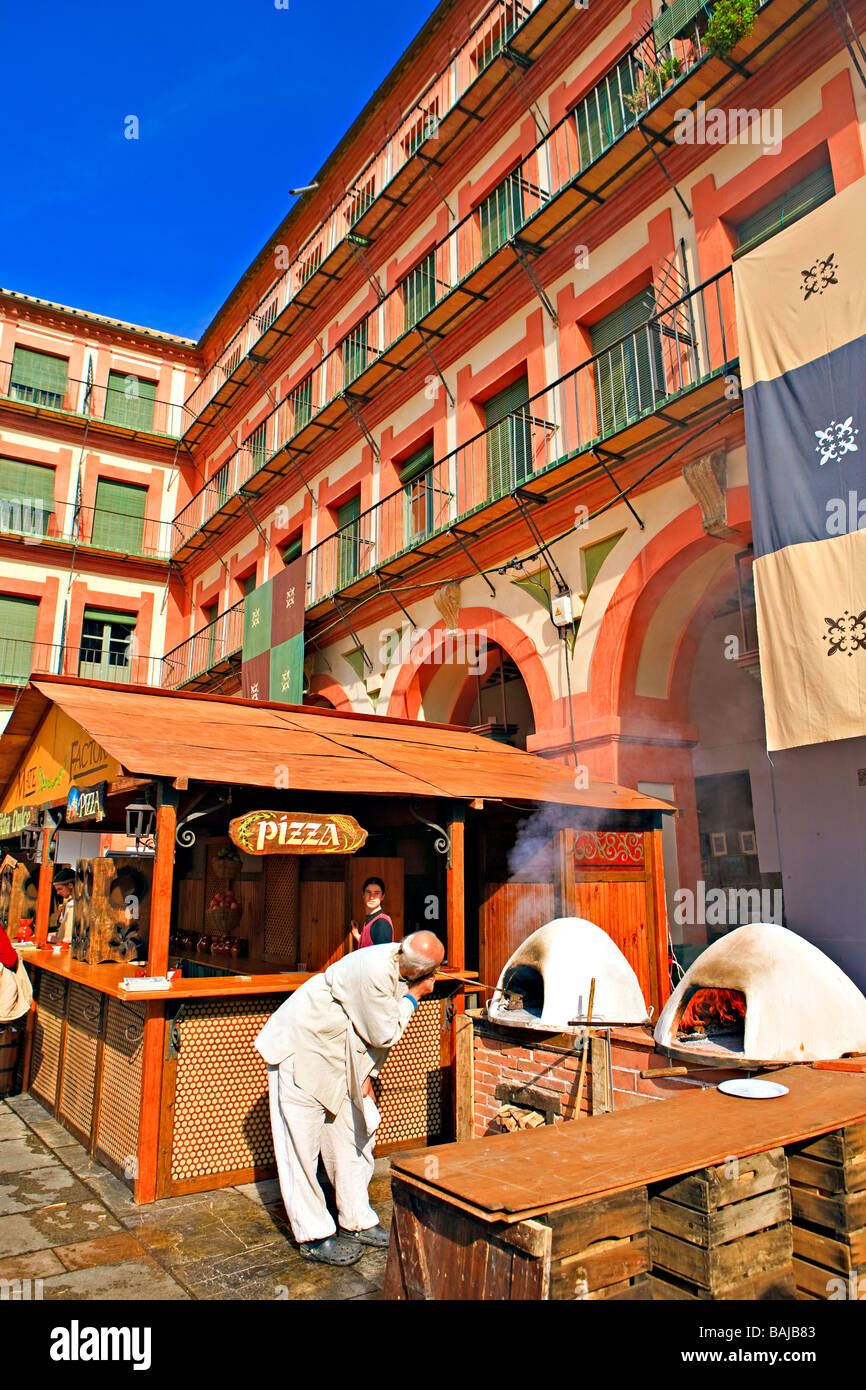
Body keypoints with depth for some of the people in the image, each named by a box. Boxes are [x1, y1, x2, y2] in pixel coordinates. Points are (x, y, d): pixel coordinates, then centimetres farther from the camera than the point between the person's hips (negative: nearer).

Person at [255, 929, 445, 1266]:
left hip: (339, 1056, 9)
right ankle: (313, 1237, 13)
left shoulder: (399, 965, -6)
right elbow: (384, 1034, -23)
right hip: (302, 1048, -9)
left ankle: (357, 1222, 26)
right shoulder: (376, 971, -34)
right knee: (302, 1143, 0)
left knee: (352, 1136, 13)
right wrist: (413, 997, -16)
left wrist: (365, 1073, 5)